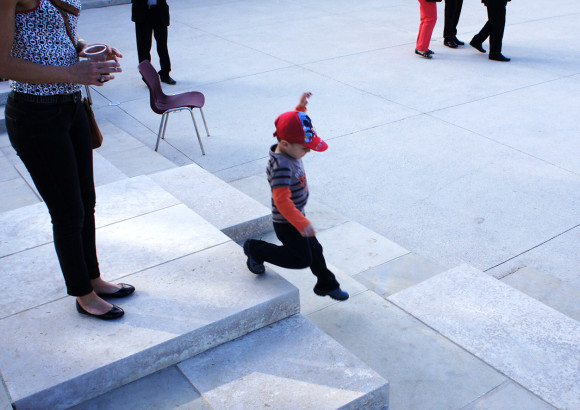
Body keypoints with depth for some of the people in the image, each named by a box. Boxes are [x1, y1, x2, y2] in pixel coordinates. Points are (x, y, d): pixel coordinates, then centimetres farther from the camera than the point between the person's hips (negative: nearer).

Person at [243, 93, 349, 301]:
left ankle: (327, 285, 42)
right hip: (287, 223, -9)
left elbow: (294, 123, 16)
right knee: (302, 259, 7)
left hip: (295, 216, 9)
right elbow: (282, 200, -37)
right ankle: (256, 250, 18)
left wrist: (301, 107, 3)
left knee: (314, 249, 21)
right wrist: (302, 224, -39)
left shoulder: (289, 149, -5)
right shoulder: (282, 166, -33)